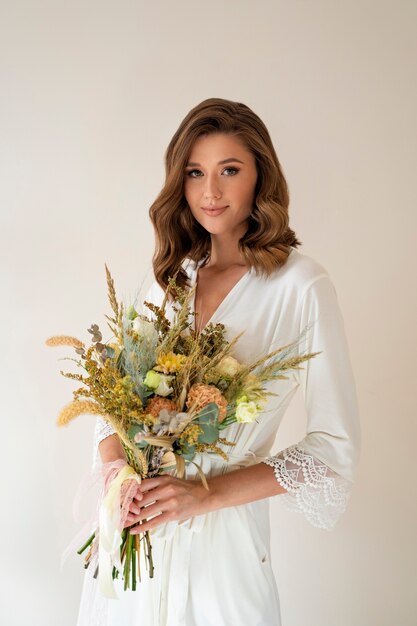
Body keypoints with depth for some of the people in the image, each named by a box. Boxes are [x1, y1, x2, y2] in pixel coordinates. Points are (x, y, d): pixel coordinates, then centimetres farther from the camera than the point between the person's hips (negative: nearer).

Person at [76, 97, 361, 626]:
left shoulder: (300, 285, -14)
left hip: (223, 536, -4)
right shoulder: (171, 275, 3)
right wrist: (115, 469, -14)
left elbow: (334, 446, -13)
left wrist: (206, 493, -18)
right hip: (134, 522, 5)